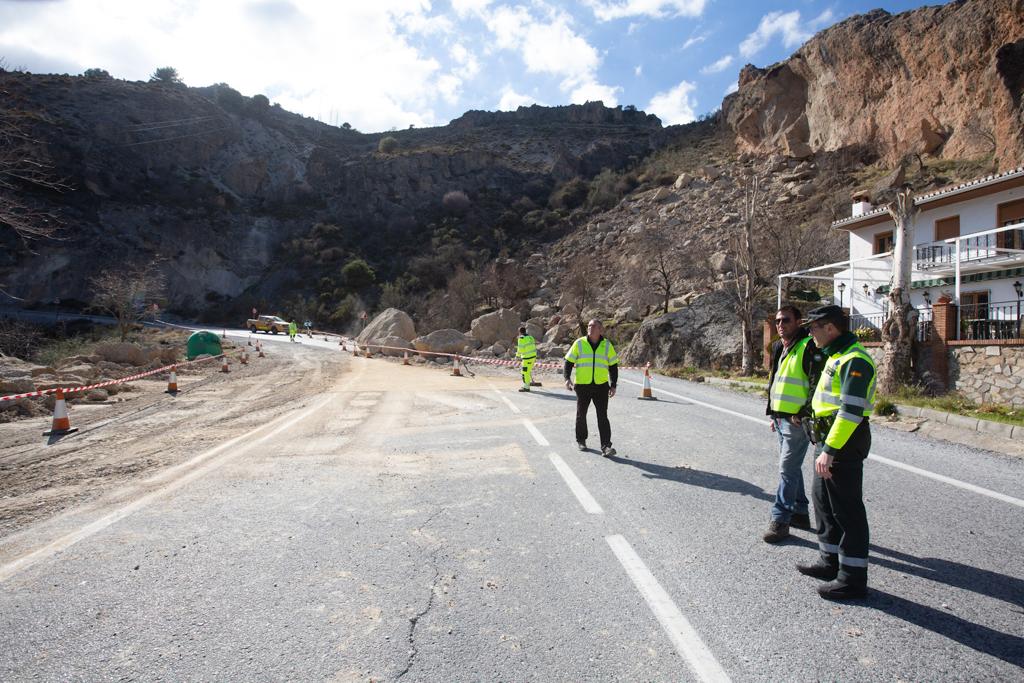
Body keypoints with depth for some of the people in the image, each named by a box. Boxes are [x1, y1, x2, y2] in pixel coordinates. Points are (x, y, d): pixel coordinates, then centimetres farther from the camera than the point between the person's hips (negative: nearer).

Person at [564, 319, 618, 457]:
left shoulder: (607, 345, 3)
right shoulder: (579, 343, 0)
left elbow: (613, 366, 9)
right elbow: (569, 362, 2)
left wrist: (613, 385, 3)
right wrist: (567, 378, -13)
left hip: (601, 386, 0)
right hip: (582, 386, 0)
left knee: (602, 416, -7)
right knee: (581, 414, 12)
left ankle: (606, 447, -10)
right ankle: (580, 440, 31)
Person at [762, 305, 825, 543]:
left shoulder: (808, 347, -13)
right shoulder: (779, 349, 14)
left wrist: (804, 414, -20)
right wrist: (773, 413, 21)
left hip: (797, 420, -9)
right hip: (780, 419, 9)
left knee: (787, 470, -5)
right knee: (791, 468, 17)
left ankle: (780, 520, 2)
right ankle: (799, 513, 30)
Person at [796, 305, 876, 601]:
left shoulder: (854, 360, -19)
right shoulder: (837, 355, 15)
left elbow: (851, 410, -26)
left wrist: (830, 450, -28)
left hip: (844, 443, -11)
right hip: (830, 438, 11)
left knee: (847, 509, -2)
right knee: (823, 499, 19)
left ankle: (853, 578, 10)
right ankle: (830, 562, 32)